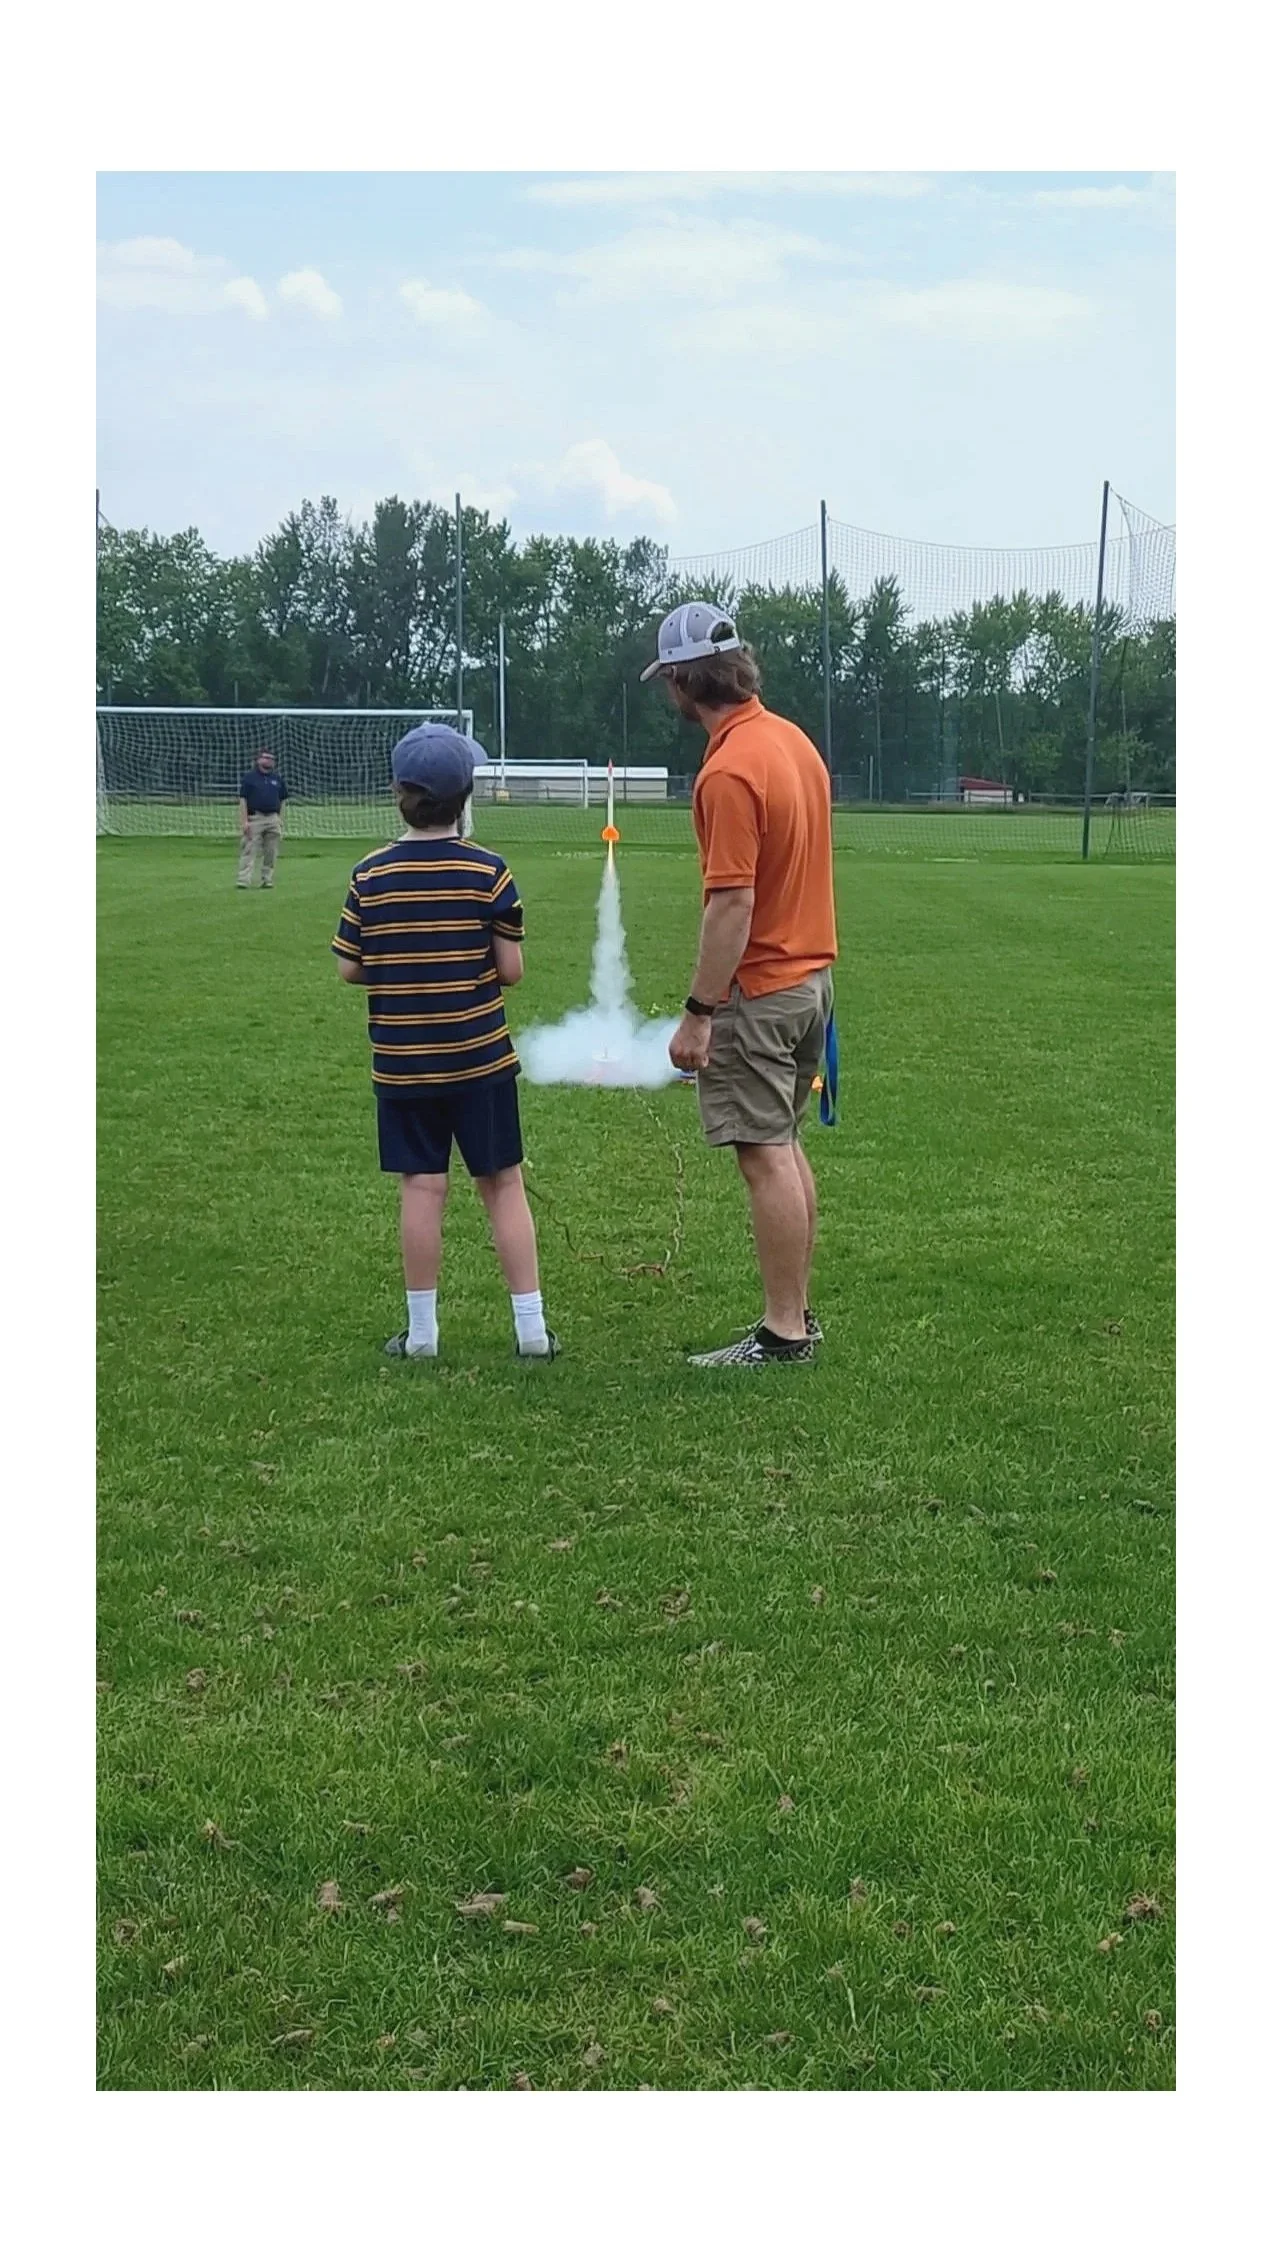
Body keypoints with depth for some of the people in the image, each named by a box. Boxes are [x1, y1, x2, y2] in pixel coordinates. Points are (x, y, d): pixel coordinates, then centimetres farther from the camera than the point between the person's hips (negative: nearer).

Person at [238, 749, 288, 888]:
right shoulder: (250, 777, 1)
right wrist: (244, 821, -11)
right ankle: (244, 880, -13)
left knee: (271, 852, 5)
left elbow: (281, 800, 18)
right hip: (255, 818, -4)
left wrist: (280, 819, 10)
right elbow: (243, 800, -3)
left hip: (273, 819, 4)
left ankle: (267, 879, 13)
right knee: (249, 850, -9)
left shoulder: (277, 778, 14)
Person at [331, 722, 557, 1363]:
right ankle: (531, 1327, 8)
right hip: (480, 1057, -1)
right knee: (503, 1186, 6)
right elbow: (511, 969, -7)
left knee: (422, 1189, 6)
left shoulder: (370, 876, -5)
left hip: (401, 1063, 1)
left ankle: (421, 1332, 11)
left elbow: (350, 968, -1)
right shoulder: (489, 872, -8)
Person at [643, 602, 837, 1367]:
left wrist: (697, 1013, -19)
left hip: (758, 991, -10)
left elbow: (732, 905, -23)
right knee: (786, 1147, 16)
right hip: (813, 973, 10)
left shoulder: (729, 772, -21)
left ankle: (784, 1333, 2)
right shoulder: (794, 739, 8)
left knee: (766, 1158, -4)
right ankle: (797, 1311, 24)